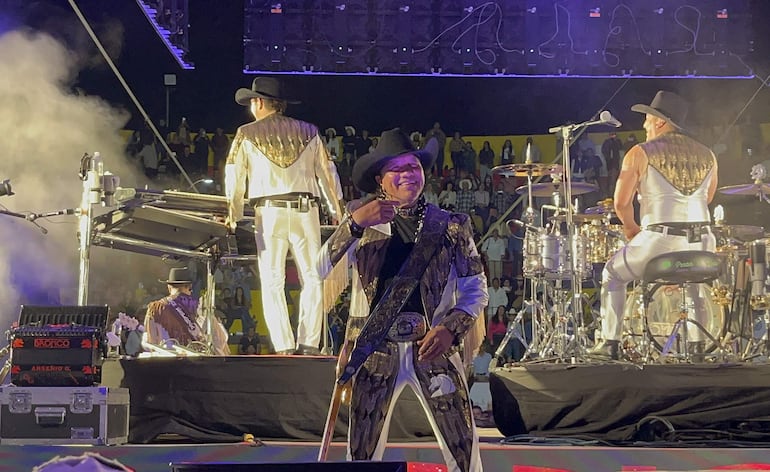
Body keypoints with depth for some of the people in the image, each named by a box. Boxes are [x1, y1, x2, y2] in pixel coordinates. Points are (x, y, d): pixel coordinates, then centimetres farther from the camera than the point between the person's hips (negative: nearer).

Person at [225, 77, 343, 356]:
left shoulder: (246, 134, 7)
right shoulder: (309, 132, 12)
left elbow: (234, 178, 7)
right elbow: (327, 173, 12)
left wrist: (233, 216, 16)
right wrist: (337, 210, 19)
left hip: (268, 212, -1)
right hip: (306, 210, 1)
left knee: (272, 282, 2)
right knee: (312, 279, 5)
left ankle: (284, 347, -5)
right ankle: (308, 345, -2)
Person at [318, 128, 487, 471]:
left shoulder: (450, 225, 6)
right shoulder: (363, 222, 7)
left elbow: (476, 288, 6)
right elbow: (323, 270, -6)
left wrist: (450, 329, -10)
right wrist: (353, 223, -19)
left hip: (434, 348, 0)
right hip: (375, 350, 1)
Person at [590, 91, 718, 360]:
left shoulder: (640, 153, -2)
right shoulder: (707, 155, 12)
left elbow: (621, 202, -4)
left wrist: (631, 228, 13)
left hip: (660, 243, -4)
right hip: (702, 246, 4)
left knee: (612, 275, 22)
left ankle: (610, 343, 17)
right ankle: (699, 344, 31)